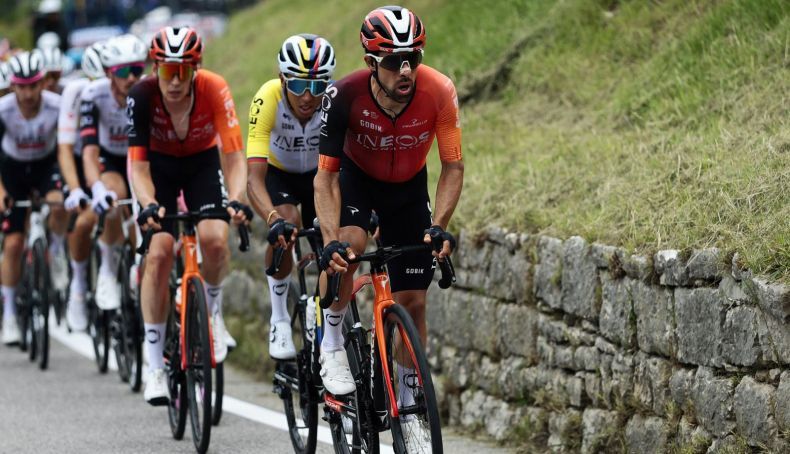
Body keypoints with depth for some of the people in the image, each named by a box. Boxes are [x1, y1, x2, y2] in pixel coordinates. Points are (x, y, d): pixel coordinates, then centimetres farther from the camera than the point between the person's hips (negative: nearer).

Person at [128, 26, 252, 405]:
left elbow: (234, 156, -31)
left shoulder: (214, 90, -30)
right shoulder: (142, 96, -30)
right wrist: (148, 204, -49)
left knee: (215, 240, -25)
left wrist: (235, 199, -49)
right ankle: (155, 366, -10)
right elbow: (138, 164, -31)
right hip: (160, 165, 0)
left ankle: (213, 311, 7)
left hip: (203, 162, 0)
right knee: (159, 252, -17)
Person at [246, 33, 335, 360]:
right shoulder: (268, 100, -36)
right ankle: (279, 320, -12)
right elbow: (254, 179, -42)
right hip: (278, 172, -2)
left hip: (319, 173, 2)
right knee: (286, 225, -30)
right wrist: (274, 220, -59)